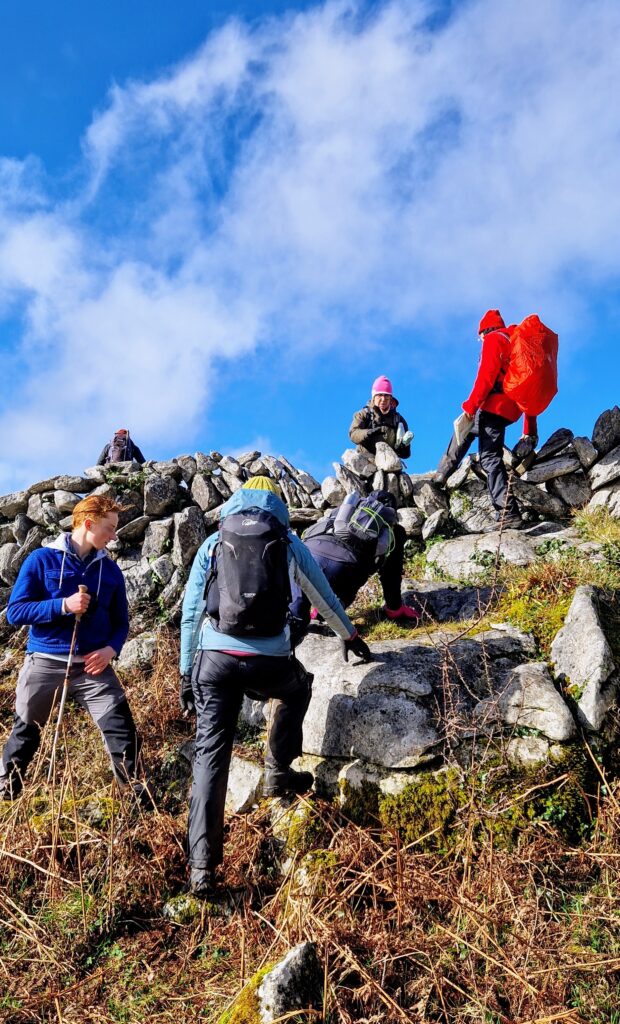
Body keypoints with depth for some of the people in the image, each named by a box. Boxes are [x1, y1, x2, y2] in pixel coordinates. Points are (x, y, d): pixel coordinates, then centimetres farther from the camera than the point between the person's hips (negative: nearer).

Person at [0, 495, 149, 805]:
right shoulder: (41, 559, -6)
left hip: (94, 665, 2)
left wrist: (111, 648, -9)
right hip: (44, 663, -2)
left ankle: (137, 795, 11)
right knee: (25, 733, 16)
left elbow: (121, 621, 11)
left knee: (122, 730, -6)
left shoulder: (110, 570, 5)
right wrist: (63, 605, -21)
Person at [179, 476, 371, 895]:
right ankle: (278, 774, 32)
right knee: (297, 689, 34)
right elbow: (324, 597, 27)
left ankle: (202, 867, 4)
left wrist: (186, 673, 22)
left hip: (215, 658, 1)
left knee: (210, 754, 8)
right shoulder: (289, 543, 14)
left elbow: (190, 613, 14)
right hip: (269, 660, -1)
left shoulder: (213, 543, 15)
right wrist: (350, 636, 44)